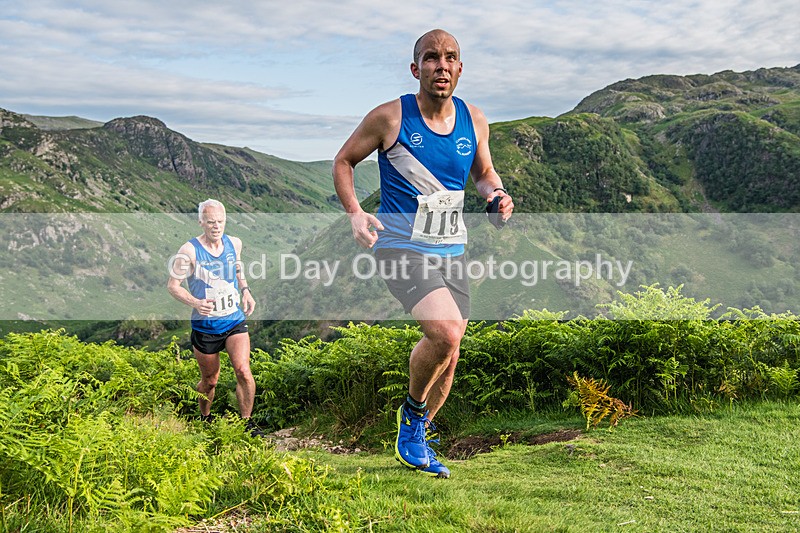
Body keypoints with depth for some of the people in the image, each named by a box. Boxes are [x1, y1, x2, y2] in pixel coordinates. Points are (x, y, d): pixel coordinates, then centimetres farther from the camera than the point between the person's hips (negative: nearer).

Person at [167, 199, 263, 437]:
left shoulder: (234, 243, 2)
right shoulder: (189, 251, -12)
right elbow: (172, 285, -8)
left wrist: (245, 290, 5)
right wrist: (195, 302, -25)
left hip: (235, 321, 2)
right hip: (205, 326, -2)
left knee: (243, 371, -15)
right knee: (209, 380, 11)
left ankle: (247, 422, 2)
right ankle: (205, 418, 40)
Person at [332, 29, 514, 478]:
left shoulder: (474, 120, 4)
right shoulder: (389, 117, -8)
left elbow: (484, 173, 19)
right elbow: (344, 160, 3)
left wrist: (497, 194, -4)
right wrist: (354, 212, -12)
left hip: (452, 250, 5)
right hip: (400, 246, -5)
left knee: (448, 359, 9)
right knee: (444, 333, -26)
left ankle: (418, 440, 33)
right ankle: (413, 412, 4)